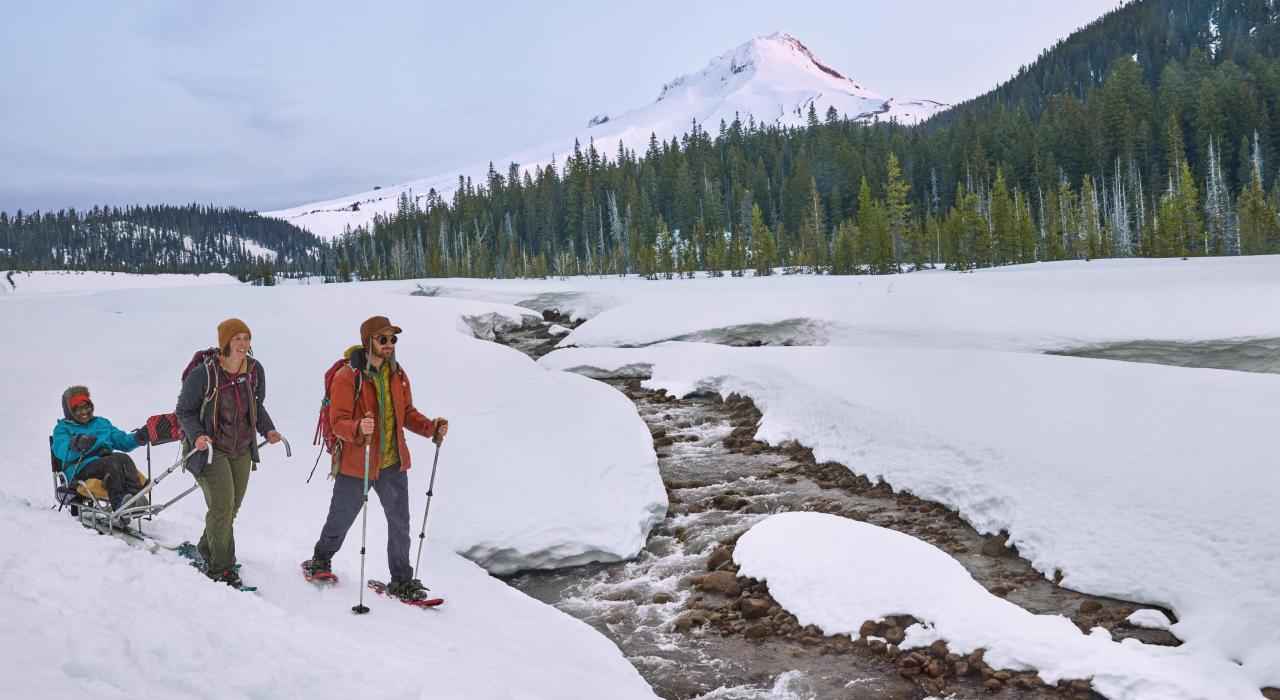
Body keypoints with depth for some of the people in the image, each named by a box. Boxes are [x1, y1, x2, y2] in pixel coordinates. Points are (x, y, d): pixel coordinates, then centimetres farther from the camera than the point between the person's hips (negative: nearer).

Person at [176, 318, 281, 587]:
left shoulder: (255, 370, -3)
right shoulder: (203, 373, -18)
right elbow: (185, 411, -8)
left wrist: (267, 428, -3)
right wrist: (197, 435, -25)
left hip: (242, 451, 6)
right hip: (211, 449, -6)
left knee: (233, 506, 16)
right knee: (222, 506, -13)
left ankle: (207, 548, 40)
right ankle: (221, 568, -2)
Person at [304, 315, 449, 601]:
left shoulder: (398, 375, 4)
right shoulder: (347, 377, -15)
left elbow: (407, 413, 12)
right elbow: (338, 421, -19)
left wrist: (431, 428, -6)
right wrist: (359, 428, -40)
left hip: (393, 464, 4)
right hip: (355, 465, -4)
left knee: (400, 523, 5)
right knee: (341, 520, 14)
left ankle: (402, 580, 16)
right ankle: (322, 559, 42)